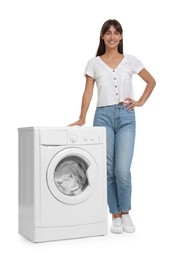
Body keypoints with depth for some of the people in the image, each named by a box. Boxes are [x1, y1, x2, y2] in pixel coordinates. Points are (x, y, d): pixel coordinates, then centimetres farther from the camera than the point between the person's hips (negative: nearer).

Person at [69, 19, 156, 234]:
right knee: (108, 170, 2)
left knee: (122, 170, -8)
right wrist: (82, 119, -7)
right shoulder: (93, 63, 5)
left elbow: (151, 81, 16)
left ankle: (125, 213, 15)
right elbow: (88, 93, 2)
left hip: (126, 117, 0)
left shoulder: (130, 60, 7)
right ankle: (115, 215, 18)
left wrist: (140, 102, 5)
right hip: (103, 116, 1)